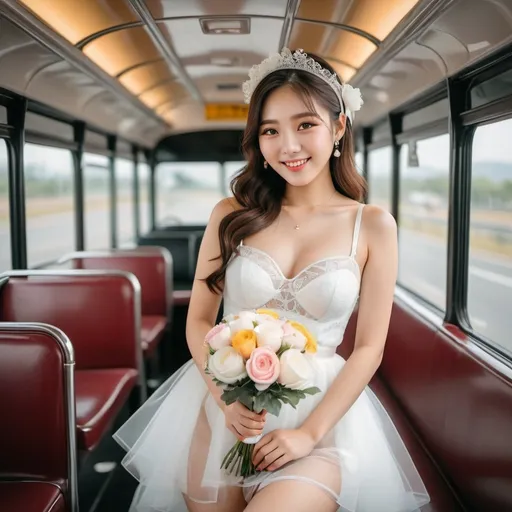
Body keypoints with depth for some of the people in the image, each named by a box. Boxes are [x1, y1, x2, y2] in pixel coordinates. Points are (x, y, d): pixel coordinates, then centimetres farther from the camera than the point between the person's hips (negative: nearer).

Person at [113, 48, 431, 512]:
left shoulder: (373, 226, -3)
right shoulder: (232, 215, 1)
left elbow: (369, 348, -3)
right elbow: (199, 320, 3)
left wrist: (310, 432, -11)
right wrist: (227, 397, -13)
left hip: (322, 408, -1)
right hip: (224, 403, 2)